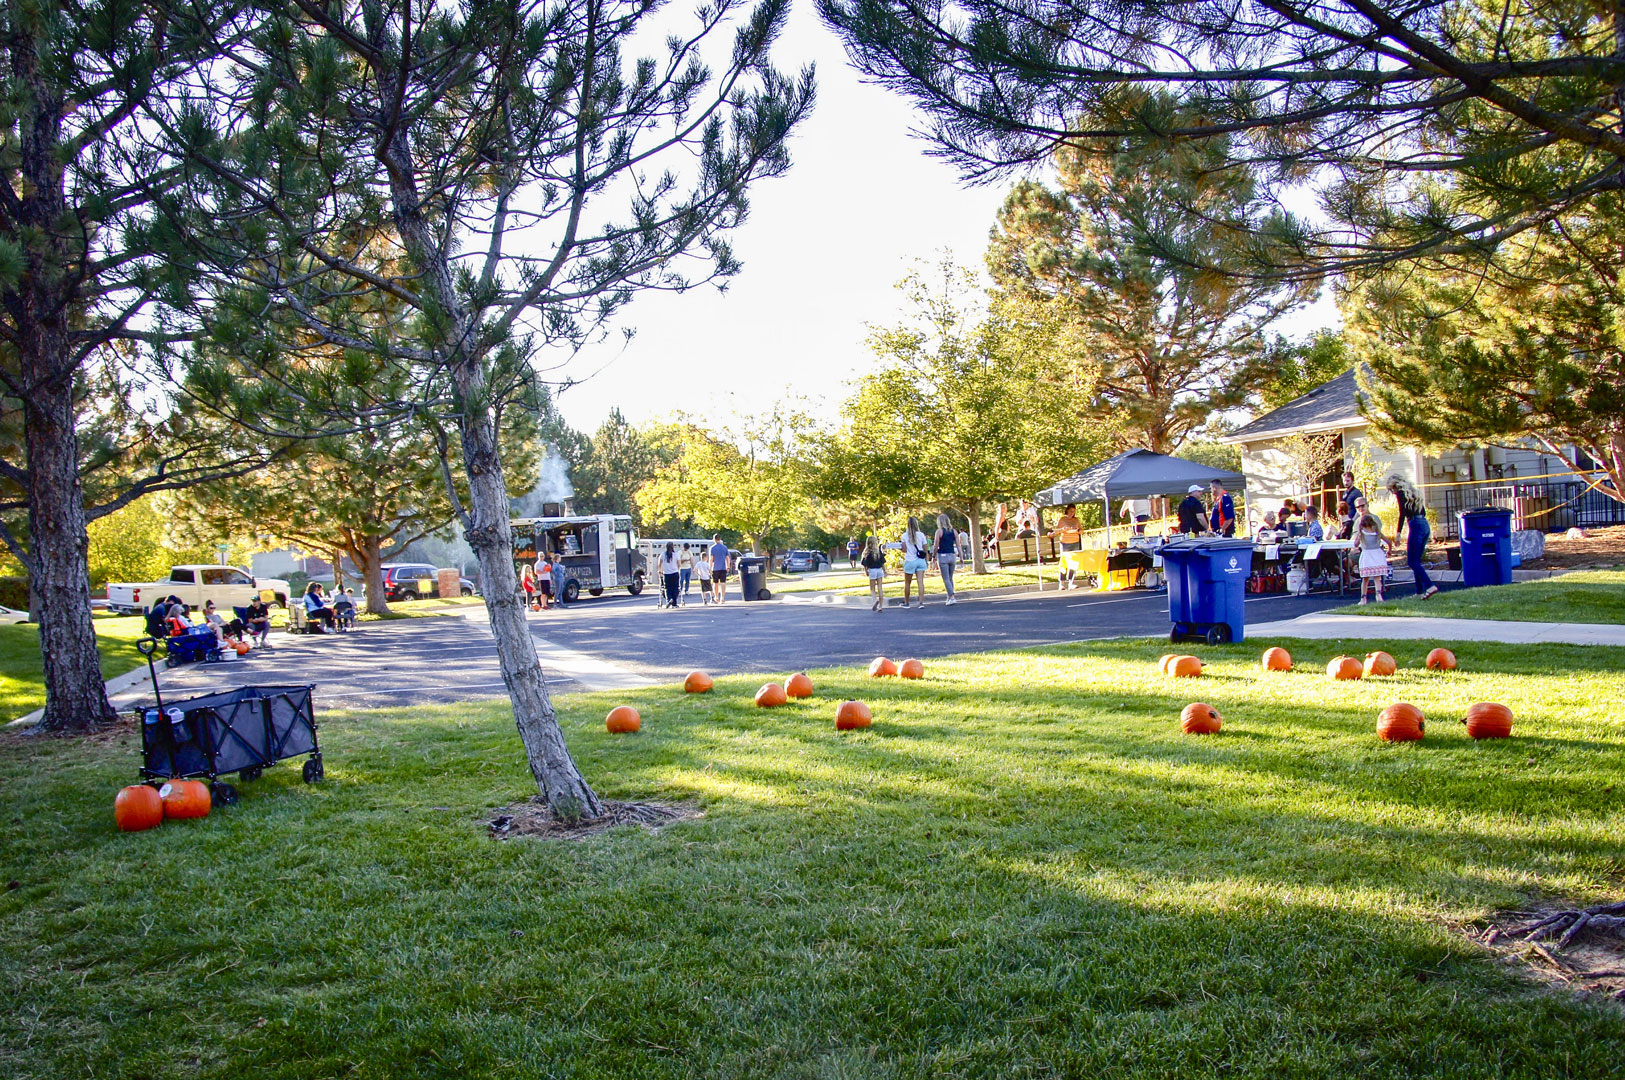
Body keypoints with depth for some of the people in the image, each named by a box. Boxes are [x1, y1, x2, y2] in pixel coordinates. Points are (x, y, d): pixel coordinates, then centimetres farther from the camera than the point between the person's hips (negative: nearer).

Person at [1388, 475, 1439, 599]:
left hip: (1416, 525, -8)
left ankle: (1430, 586, -21)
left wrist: (1398, 533, -13)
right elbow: (1423, 512, 22)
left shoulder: (1400, 493, -3)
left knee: (1412, 561, -8)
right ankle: (1420, 591, 11)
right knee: (1416, 560, 13)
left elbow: (1402, 514, -12)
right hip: (1425, 525, 8)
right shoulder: (1412, 492, 21)